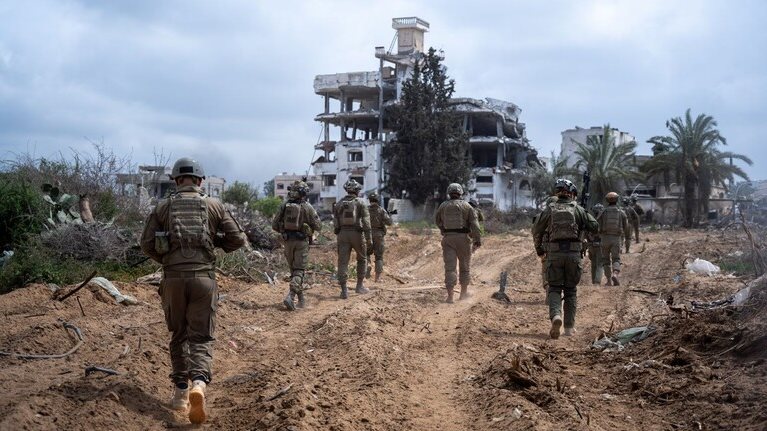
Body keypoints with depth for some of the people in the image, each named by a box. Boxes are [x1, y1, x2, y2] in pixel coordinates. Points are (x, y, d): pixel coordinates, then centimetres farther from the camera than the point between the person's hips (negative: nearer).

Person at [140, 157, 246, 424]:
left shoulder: (163, 207, 6)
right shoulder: (213, 205, 5)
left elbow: (147, 244, 3)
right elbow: (238, 239, 4)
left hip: (173, 279, 1)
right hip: (203, 277, -1)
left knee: (179, 336, 17)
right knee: (201, 337, 2)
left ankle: (181, 392, 19)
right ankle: (199, 384, -23)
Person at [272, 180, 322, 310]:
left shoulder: (284, 205, 1)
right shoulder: (307, 207, -9)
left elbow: (275, 225, 3)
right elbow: (318, 226, -6)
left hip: (288, 241, 4)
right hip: (302, 242, -4)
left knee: (294, 270, 17)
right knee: (299, 271, -3)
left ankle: (301, 298, 25)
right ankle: (290, 297, -22)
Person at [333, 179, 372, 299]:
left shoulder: (339, 203, 9)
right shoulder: (361, 202, -3)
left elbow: (335, 222, 10)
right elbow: (366, 221, -10)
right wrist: (368, 238, -10)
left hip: (343, 234, 2)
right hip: (357, 234, -2)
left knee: (343, 262, 0)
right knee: (362, 259, 18)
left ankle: (344, 290, -8)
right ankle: (359, 286, 17)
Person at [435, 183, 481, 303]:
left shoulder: (443, 206, 5)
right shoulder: (466, 206, -1)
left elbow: (438, 220, 21)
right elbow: (474, 224, -8)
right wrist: (477, 239, -7)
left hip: (448, 239, 1)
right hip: (463, 238, -1)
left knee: (450, 267, -2)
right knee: (465, 265, 16)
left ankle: (450, 296, -11)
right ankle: (464, 292, 26)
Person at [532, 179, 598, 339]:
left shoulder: (550, 209, 7)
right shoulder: (577, 209, 5)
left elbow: (536, 231, 10)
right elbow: (594, 226, 1)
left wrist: (539, 248, 25)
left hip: (554, 253, 0)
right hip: (573, 253, 0)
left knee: (554, 288, 5)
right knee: (571, 290, 11)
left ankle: (555, 315, -23)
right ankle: (569, 327, 11)